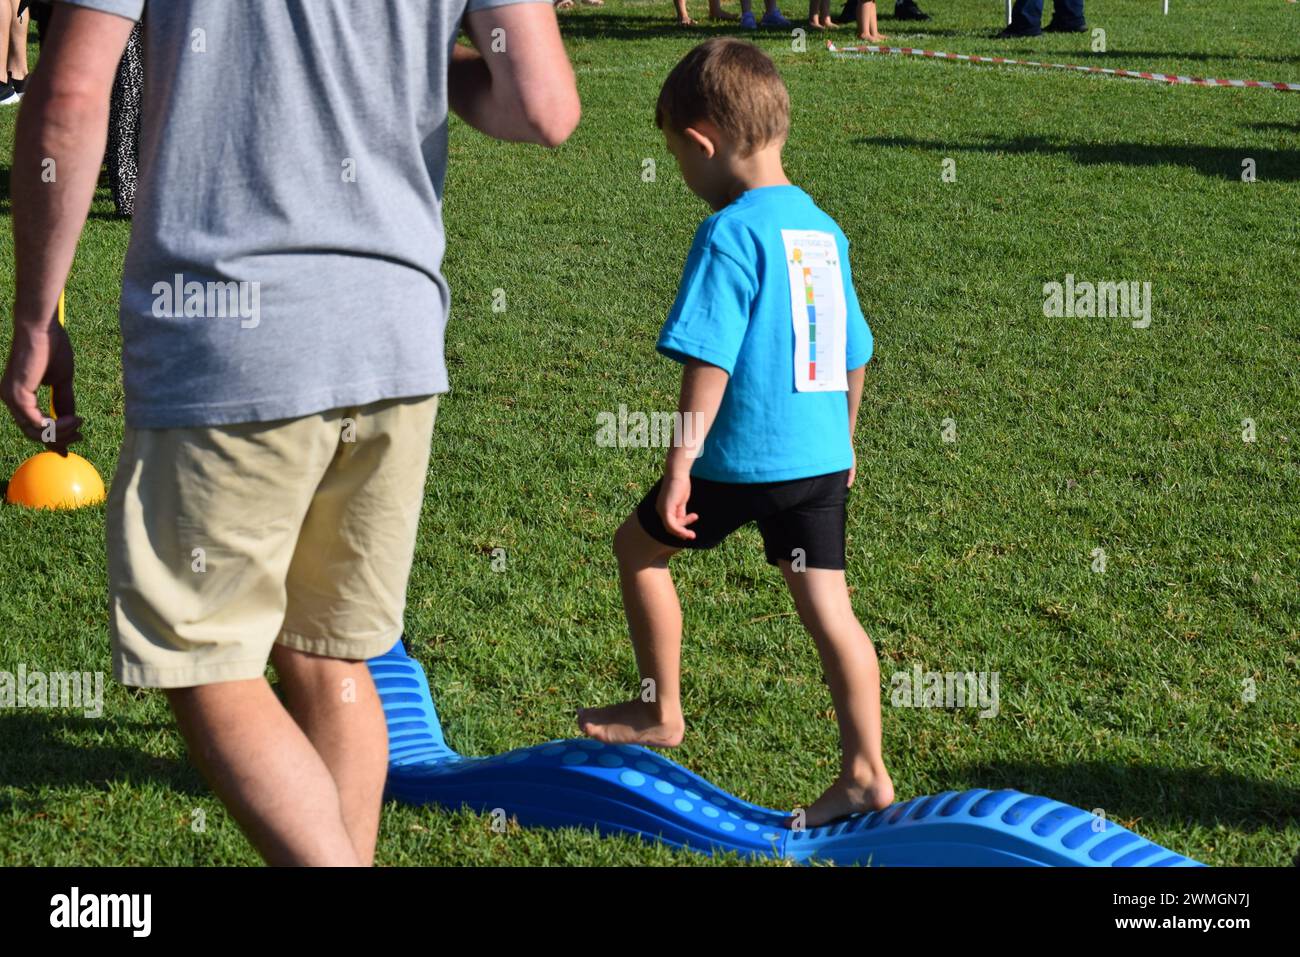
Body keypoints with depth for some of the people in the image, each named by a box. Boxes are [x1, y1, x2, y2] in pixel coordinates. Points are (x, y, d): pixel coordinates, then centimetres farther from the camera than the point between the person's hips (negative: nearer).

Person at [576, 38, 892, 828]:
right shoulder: (824, 229, 10)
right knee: (827, 605, 8)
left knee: (640, 546, 16)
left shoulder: (730, 234, -14)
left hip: (742, 458, -7)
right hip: (821, 457, 7)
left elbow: (709, 360, -19)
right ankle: (866, 771, 6)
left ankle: (661, 712, 25)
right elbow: (854, 356, 18)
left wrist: (680, 465, -16)